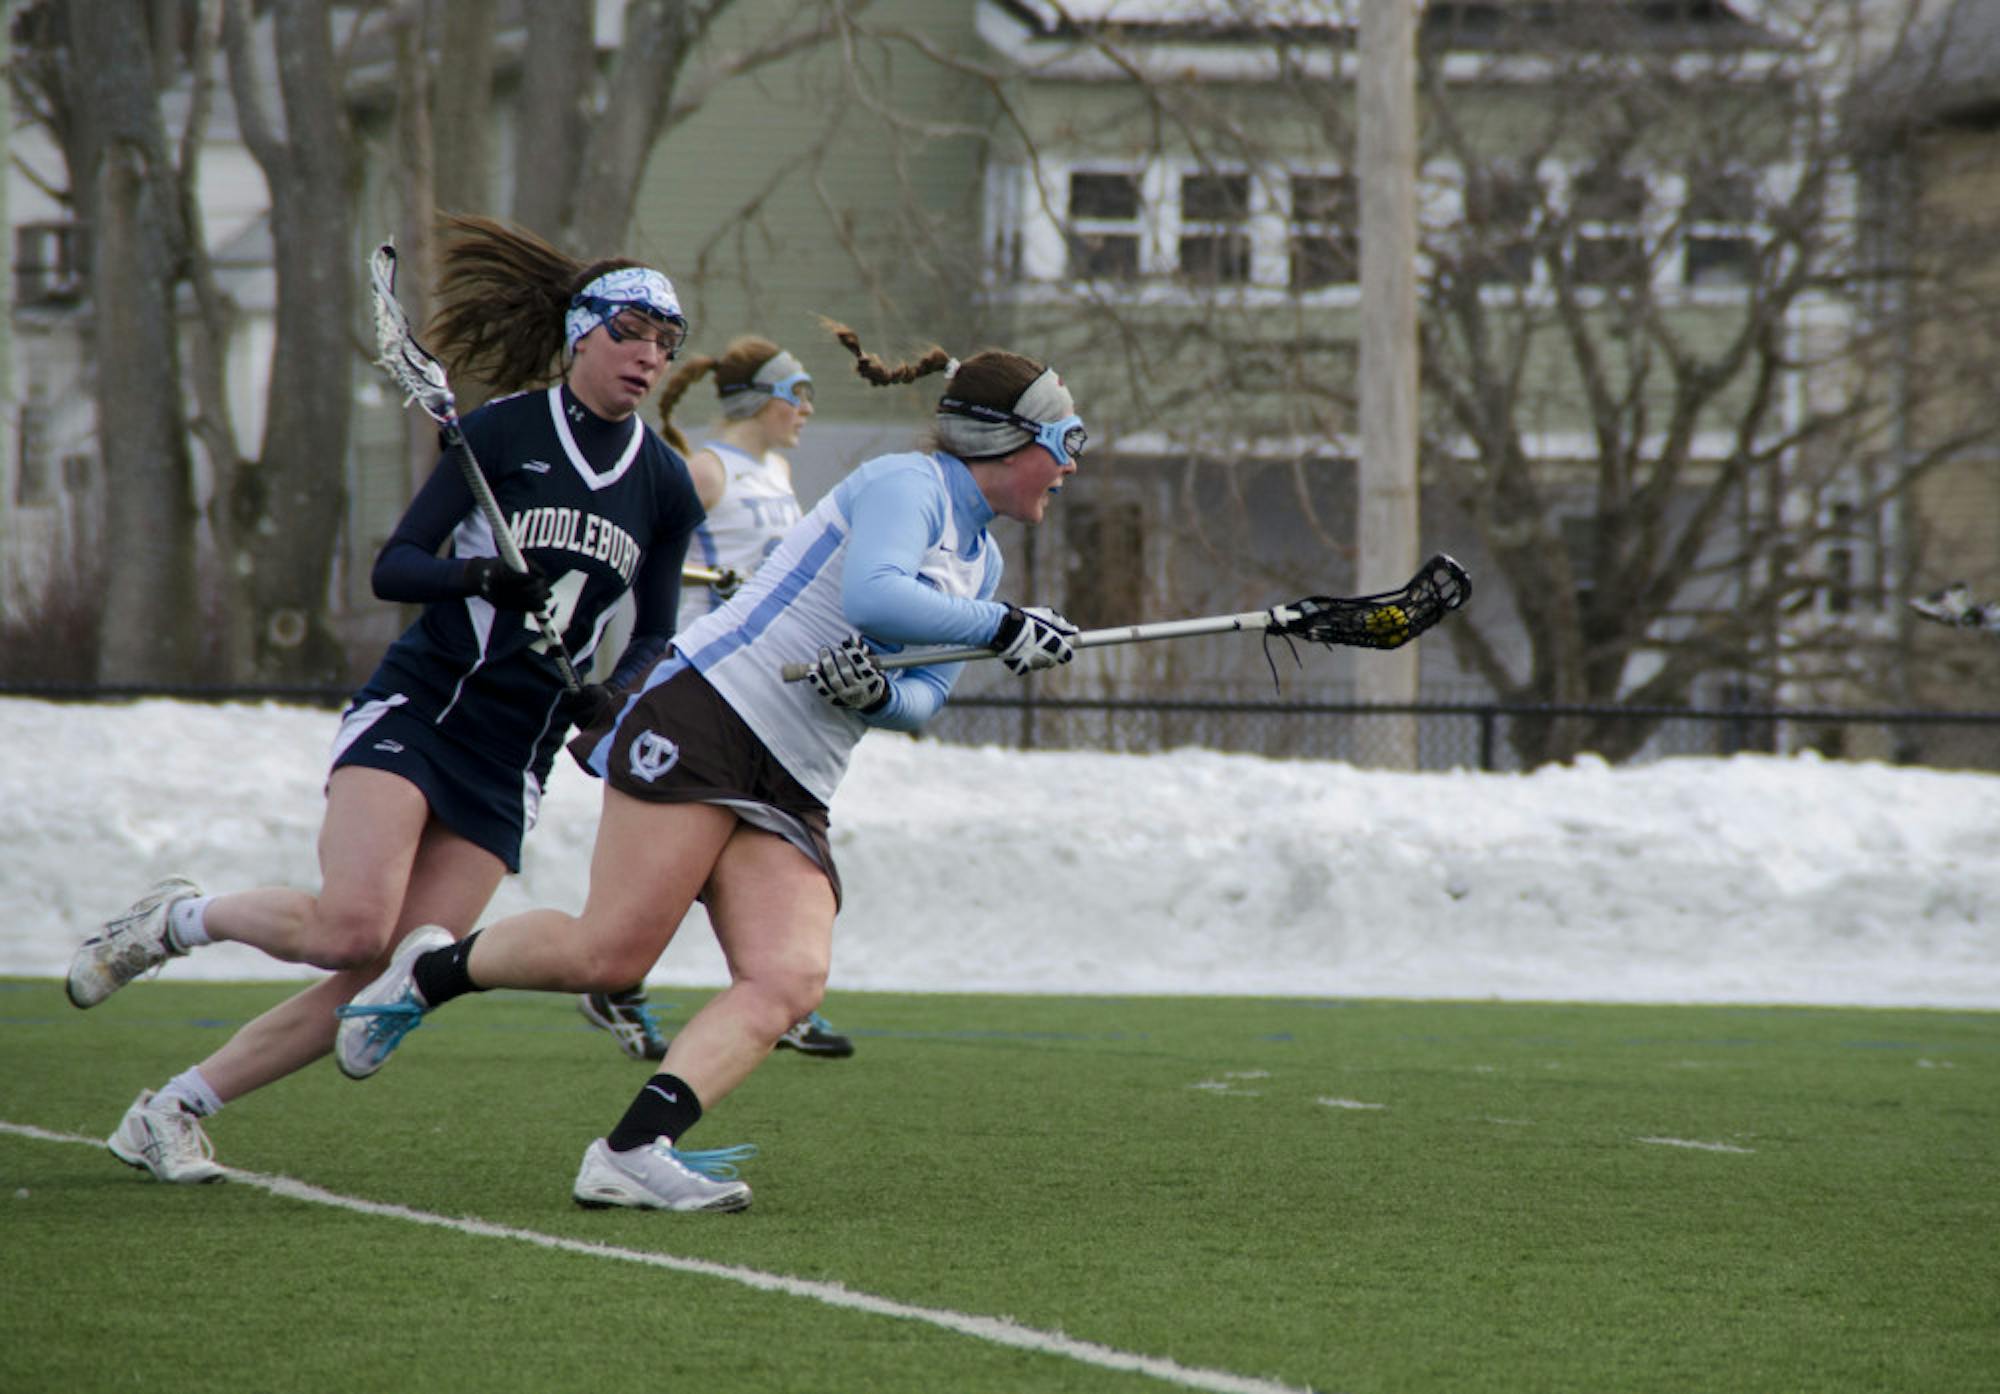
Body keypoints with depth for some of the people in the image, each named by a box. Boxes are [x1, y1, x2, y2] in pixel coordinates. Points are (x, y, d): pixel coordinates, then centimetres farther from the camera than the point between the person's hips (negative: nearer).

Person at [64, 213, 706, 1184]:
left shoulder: (667, 487, 7)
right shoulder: (502, 431, -4)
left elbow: (655, 638, 15)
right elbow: (393, 565, -5)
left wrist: (609, 698, -6)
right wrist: (481, 575, -24)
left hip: (513, 760, 4)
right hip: (413, 715, -4)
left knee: (391, 980, -8)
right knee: (353, 929, -25)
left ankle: (171, 1112, 4)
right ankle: (173, 921, 5)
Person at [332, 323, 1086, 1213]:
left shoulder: (981, 561, 22)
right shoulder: (906, 483, -5)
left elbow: (924, 698, 15)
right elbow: (870, 595, -24)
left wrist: (878, 692, -7)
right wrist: (1005, 629, -19)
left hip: (789, 792, 8)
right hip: (706, 716, -8)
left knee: (790, 980, -17)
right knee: (611, 953, -16)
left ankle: (631, 1155, -26)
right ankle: (433, 971, 11)